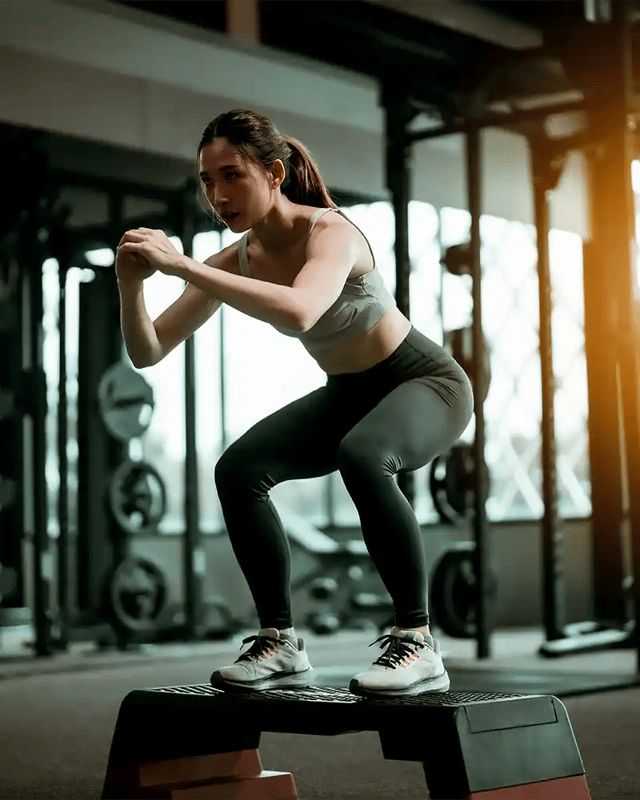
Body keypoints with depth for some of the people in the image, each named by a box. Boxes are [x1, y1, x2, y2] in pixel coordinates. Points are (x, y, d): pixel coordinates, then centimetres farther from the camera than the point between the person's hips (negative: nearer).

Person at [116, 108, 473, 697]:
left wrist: (183, 266, -50)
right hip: (349, 394, 7)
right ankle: (281, 644, -1)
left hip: (425, 382, -7)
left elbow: (299, 312, -51)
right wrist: (132, 285, -29)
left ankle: (417, 643, -27)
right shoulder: (238, 260, -8)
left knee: (361, 457, -38)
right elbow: (147, 353, -9)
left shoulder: (331, 231, -28)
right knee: (238, 471, -12)